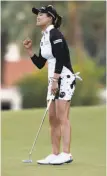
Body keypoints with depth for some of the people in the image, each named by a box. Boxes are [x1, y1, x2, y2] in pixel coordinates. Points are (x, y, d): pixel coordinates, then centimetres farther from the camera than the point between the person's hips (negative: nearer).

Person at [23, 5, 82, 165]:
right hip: (54, 80, 9)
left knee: (62, 117, -12)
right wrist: (29, 50, 8)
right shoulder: (44, 38, 16)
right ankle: (55, 154, 9)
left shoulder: (55, 34, -11)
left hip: (64, 78, -9)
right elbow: (40, 64, 18)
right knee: (52, 118, 7)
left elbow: (60, 58, -20)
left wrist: (55, 80, -22)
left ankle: (66, 154, -14)